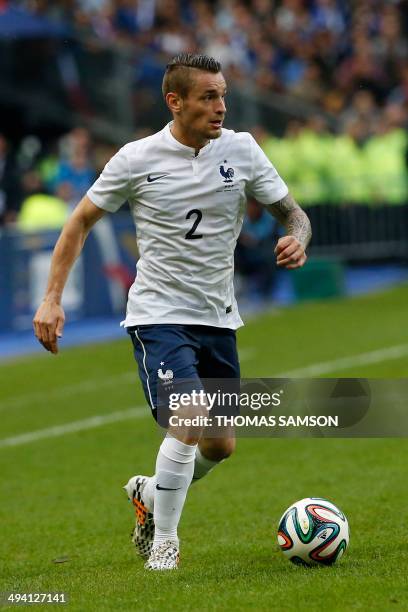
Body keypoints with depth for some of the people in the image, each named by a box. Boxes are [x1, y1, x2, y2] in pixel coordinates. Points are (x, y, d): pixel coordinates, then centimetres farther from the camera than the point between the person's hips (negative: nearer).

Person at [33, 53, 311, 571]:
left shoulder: (241, 149, -1)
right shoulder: (137, 159, -9)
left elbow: (290, 211, 7)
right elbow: (81, 221, 1)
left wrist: (297, 239, -18)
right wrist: (52, 299, -5)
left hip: (217, 318, 5)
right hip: (158, 315, -5)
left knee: (220, 446, 10)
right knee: (190, 421, -23)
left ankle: (150, 494, 40)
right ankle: (163, 543, -6)